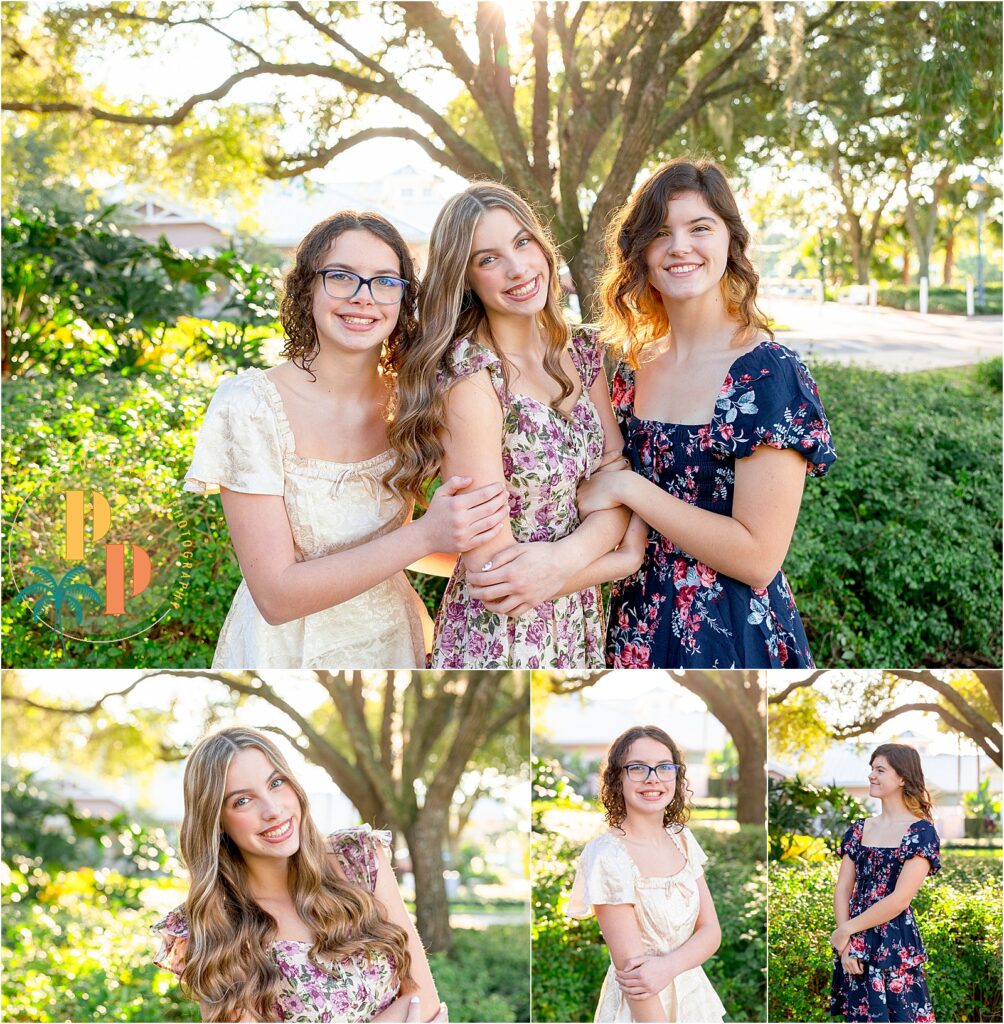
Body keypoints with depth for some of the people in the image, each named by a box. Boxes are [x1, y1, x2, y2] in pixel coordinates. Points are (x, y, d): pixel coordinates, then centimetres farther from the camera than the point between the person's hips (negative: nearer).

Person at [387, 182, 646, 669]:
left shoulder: (581, 352, 1)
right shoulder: (470, 374, -21)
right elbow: (492, 573, -24)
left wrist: (565, 557, -23)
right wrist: (626, 558, -12)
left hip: (580, 624, 6)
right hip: (501, 639, -6)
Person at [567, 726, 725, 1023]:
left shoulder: (682, 838, -1)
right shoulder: (607, 855, -21)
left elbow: (711, 931, -2)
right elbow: (631, 968, -22)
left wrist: (669, 966, -21)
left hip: (694, 995, 5)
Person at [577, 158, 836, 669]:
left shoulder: (769, 374, -15)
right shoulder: (633, 368, 3)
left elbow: (758, 557, -21)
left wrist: (627, 488, -18)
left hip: (729, 640, -6)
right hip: (637, 629, 6)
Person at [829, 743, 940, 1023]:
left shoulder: (921, 832, -8)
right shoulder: (859, 829, 9)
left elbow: (899, 899, -15)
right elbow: (842, 890, 4)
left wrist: (846, 930, -10)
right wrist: (846, 943, -10)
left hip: (895, 946, -5)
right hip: (855, 946, 5)